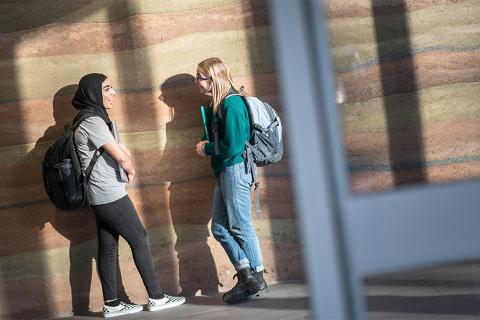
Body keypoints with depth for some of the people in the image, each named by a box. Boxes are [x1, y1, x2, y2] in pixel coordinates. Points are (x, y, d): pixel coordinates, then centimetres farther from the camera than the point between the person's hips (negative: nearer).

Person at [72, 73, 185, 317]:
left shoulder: (93, 118, 15)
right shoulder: (92, 121, -17)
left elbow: (122, 150, 16)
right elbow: (121, 157, -18)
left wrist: (126, 166, -4)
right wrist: (130, 171, 1)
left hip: (101, 196, 9)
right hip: (110, 195, -9)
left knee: (108, 247, 9)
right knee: (139, 240, -1)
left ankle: (112, 304, 13)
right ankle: (156, 298, 6)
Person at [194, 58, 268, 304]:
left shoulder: (231, 104, -15)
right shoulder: (217, 105, 14)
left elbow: (232, 146, -20)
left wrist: (207, 149, -6)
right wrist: (207, 147, -1)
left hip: (236, 169, -10)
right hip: (224, 171, 10)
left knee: (240, 226, -2)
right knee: (219, 228, 9)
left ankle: (257, 281, 10)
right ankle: (246, 275, 14)